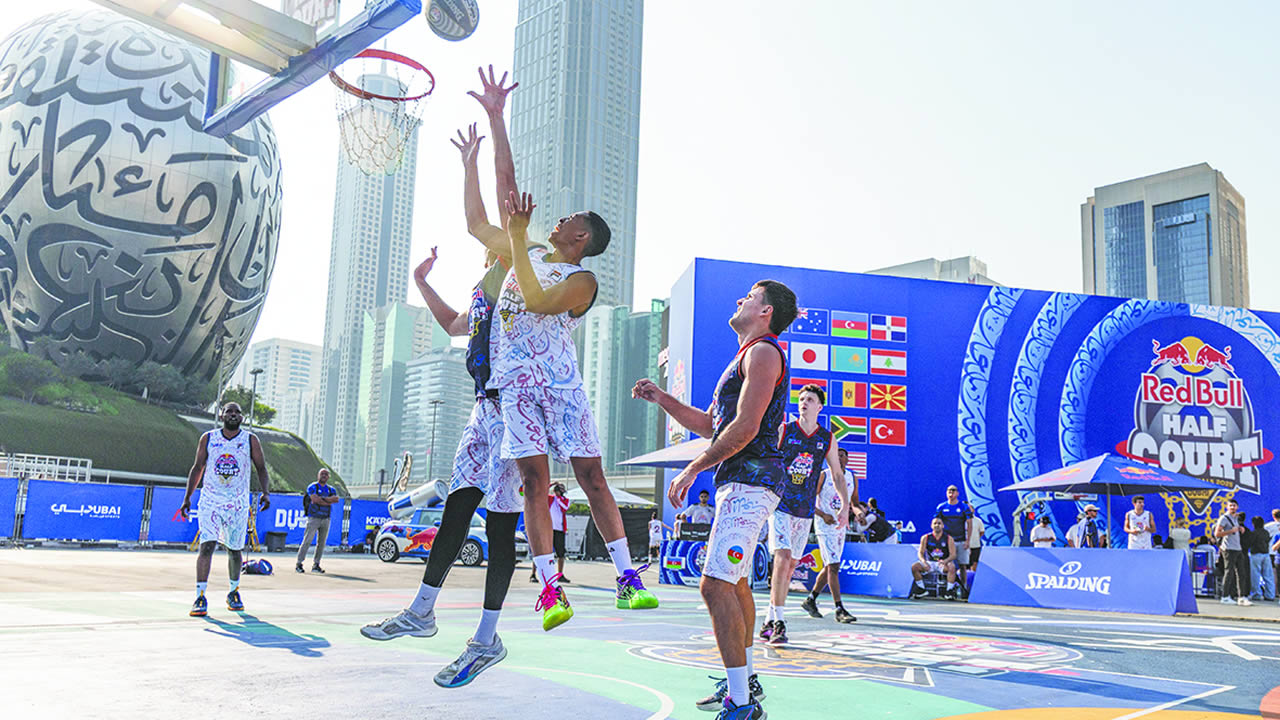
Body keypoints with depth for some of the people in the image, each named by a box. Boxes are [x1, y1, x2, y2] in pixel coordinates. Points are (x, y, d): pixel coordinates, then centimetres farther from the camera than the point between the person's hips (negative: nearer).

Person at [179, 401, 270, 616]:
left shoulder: (250, 440, 1)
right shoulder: (208, 438, 3)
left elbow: (261, 468, 3)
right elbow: (197, 468, 11)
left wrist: (265, 492, -12)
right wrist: (187, 498, 9)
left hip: (238, 504, 1)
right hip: (210, 501, -1)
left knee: (234, 549, 11)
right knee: (207, 546, -15)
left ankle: (234, 592, 31)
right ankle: (200, 597, -13)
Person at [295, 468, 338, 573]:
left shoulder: (331, 489, 14)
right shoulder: (312, 487, 0)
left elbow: (337, 499, -5)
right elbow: (315, 500, -16)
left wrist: (323, 499, -14)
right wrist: (330, 501, -8)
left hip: (325, 519, 5)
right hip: (313, 518, -5)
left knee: (321, 543, 5)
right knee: (307, 541, -9)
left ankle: (316, 565, 11)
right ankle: (298, 564, -6)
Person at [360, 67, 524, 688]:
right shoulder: (487, 286, 24)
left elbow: (507, 190, -13)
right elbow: (454, 325, 40)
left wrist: (495, 120, -14)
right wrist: (423, 283, 36)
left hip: (511, 403, -9)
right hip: (487, 404, 9)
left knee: (499, 519, -6)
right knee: (458, 503, 11)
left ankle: (487, 639, 1)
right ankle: (422, 610, 20)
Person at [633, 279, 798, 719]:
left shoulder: (763, 352, -9)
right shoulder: (746, 357, 24)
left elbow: (745, 426, -20)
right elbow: (709, 425, 27)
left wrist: (693, 469, -15)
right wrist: (663, 400, 17)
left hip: (750, 479, -11)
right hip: (741, 481, 11)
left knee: (716, 585, -18)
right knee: (735, 583, 18)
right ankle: (745, 682, 30)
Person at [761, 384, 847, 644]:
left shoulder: (827, 439, 5)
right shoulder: (783, 431, -3)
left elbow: (838, 475, 12)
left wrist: (845, 506, 4)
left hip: (805, 511, 4)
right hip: (780, 506, -4)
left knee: (790, 566, 7)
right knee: (782, 559, -18)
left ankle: (769, 620, 18)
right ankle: (777, 623, -13)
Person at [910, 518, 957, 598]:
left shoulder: (949, 538, -3)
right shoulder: (925, 538, 3)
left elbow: (953, 555, -8)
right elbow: (920, 553, 3)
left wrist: (945, 561, -30)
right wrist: (923, 561, -20)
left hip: (944, 563, -2)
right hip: (930, 563, 2)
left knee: (952, 567, -36)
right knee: (914, 566, -21)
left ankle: (950, 591, -25)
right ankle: (922, 589, -6)